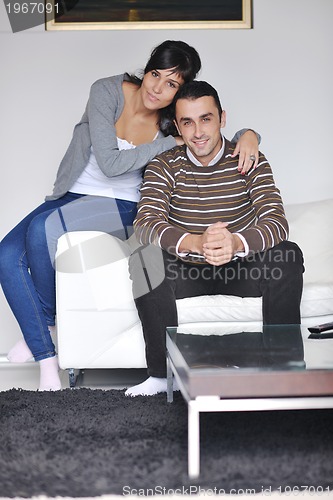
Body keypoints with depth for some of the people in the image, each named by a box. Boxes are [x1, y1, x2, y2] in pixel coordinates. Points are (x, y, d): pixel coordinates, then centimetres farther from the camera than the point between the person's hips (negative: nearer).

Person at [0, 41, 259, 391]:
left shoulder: (172, 121, -7)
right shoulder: (107, 91, -12)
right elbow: (110, 163, -19)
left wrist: (248, 135, -25)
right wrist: (171, 142, -19)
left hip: (120, 207, -2)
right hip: (72, 195, 2)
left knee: (43, 228, -32)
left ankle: (47, 318, -5)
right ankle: (46, 357, -12)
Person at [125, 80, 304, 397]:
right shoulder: (164, 167, -5)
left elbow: (276, 222, -20)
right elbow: (145, 224, -22)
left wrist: (236, 243, -44)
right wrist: (196, 243, -44)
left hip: (240, 269, 0)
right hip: (186, 272, 0)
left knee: (288, 255, -28)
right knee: (145, 260, -29)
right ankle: (162, 373, -19)